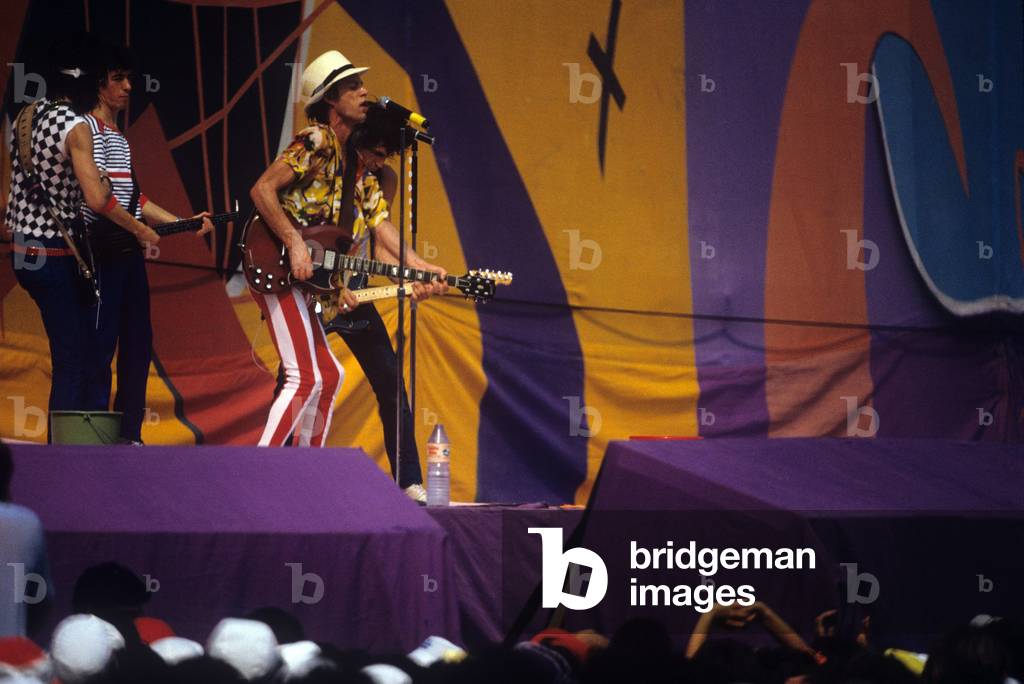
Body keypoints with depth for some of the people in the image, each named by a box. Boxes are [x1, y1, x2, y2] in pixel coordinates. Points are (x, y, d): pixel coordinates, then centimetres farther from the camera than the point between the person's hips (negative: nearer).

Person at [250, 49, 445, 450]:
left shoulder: (357, 164, 16)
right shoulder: (316, 142, -11)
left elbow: (379, 221, 10)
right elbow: (262, 190, -21)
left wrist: (420, 267, -4)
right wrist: (295, 245, -24)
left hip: (305, 278, 10)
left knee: (328, 375, 14)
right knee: (305, 378, -15)